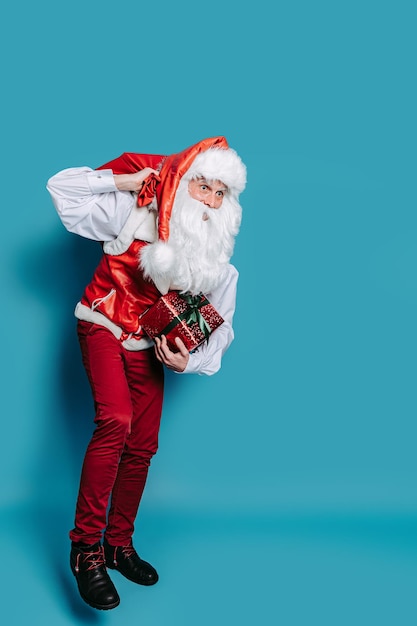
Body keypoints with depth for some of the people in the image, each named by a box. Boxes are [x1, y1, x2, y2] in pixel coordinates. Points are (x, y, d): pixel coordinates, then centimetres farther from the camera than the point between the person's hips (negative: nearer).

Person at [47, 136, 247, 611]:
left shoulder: (217, 257, -4)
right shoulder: (136, 211, -14)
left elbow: (219, 326, 2)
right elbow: (62, 187, -11)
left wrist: (188, 360, -14)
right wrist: (124, 179, -17)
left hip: (149, 344, 5)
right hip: (104, 325, -4)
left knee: (142, 446, 4)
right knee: (115, 420, -27)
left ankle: (119, 544, 23)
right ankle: (85, 546, -16)